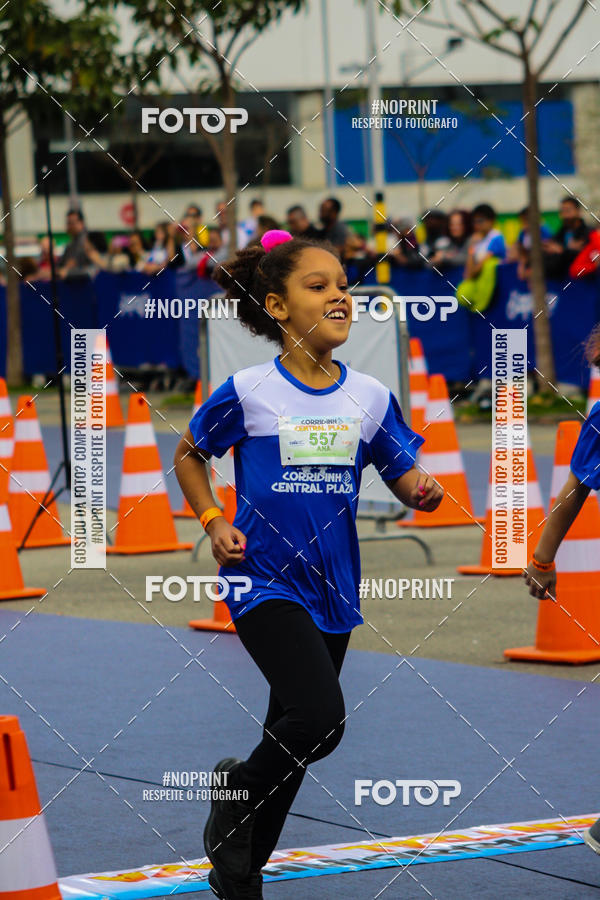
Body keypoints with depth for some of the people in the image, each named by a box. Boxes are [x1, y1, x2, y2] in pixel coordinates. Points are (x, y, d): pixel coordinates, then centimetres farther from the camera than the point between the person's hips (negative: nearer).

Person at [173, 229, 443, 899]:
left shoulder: (369, 397, 1)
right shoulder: (248, 393, -8)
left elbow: (403, 476, 9)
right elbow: (188, 455, 7)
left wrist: (421, 490, -13)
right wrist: (213, 521, -6)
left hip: (332, 590, 5)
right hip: (264, 580, -5)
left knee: (296, 738, 13)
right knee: (319, 718, -24)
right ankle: (236, 788, 6)